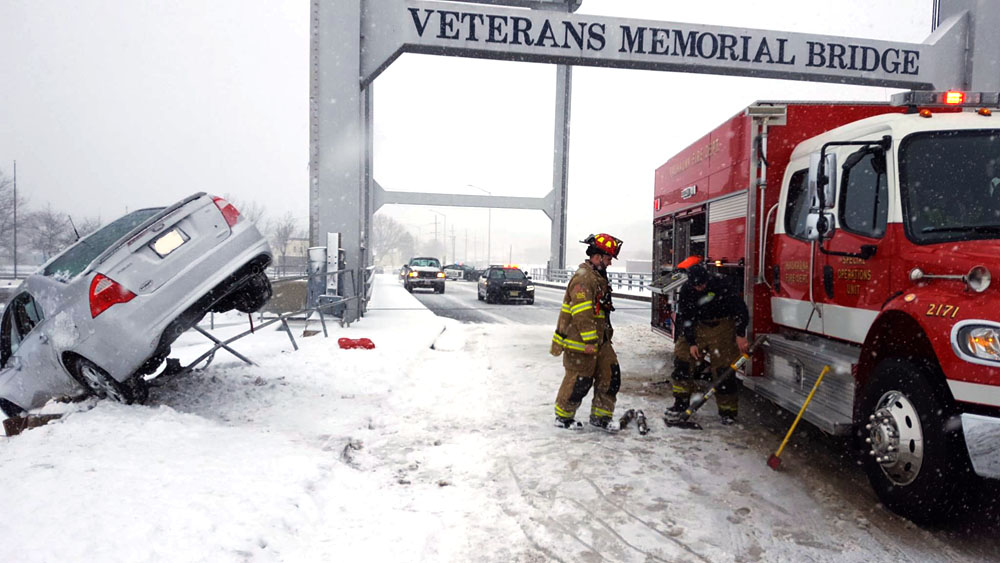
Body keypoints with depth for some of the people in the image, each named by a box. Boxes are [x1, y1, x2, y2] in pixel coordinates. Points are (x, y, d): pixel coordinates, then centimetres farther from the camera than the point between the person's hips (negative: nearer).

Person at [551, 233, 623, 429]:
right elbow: (582, 313, -24)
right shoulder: (583, 278, -18)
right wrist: (589, 341, -24)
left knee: (610, 375, 9)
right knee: (579, 381, -1)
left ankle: (600, 417, 21)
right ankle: (563, 417, 17)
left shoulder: (599, 277, 16)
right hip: (580, 341, -10)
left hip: (599, 339, 10)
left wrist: (606, 333, 26)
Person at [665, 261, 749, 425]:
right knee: (682, 356, -7)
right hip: (698, 327, 4)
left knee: (724, 367, -6)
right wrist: (691, 342, -7)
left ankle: (728, 410, 7)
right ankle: (681, 402, 4)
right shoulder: (686, 290, -9)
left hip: (722, 327, -4)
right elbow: (684, 318, -2)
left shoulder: (720, 286, -21)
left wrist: (740, 335, -18)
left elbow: (740, 308, -16)